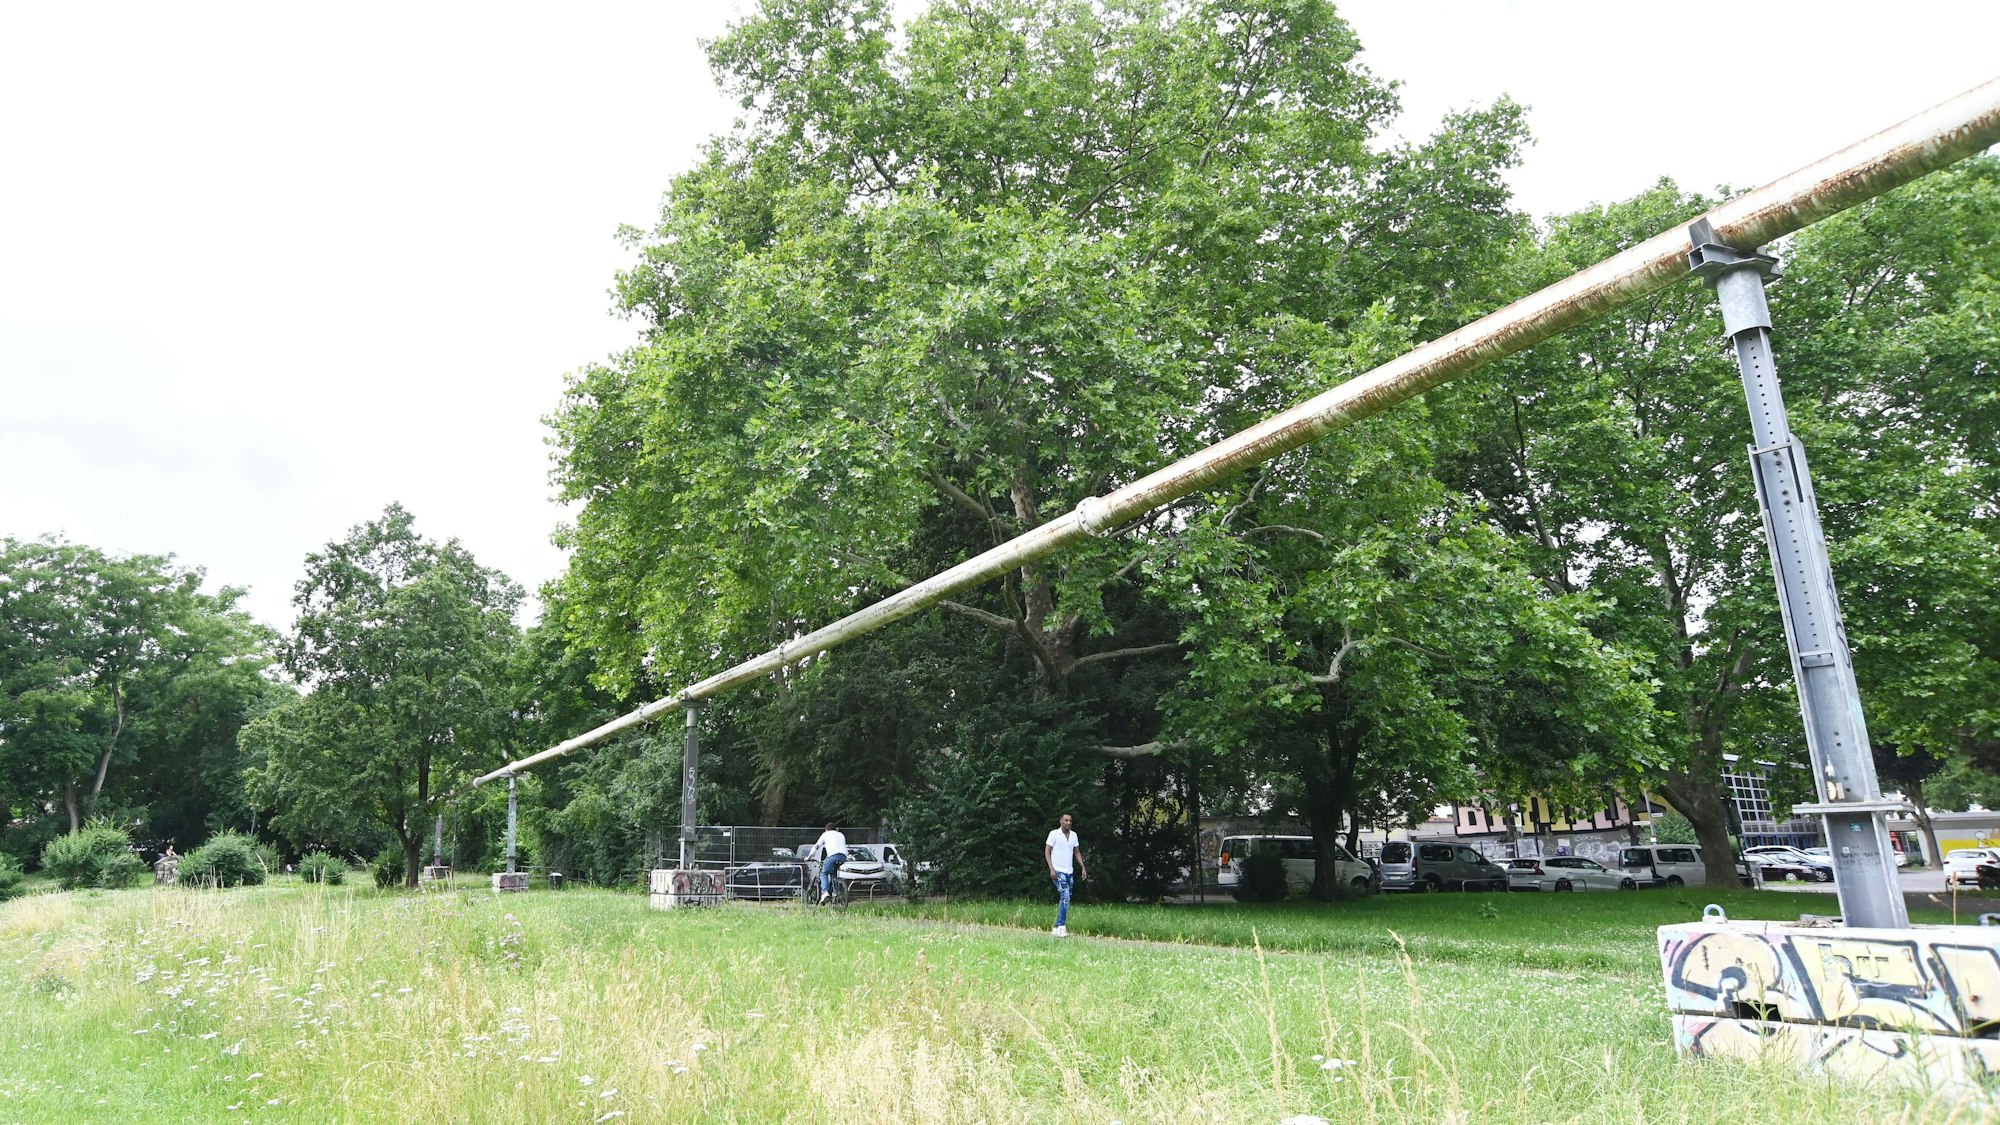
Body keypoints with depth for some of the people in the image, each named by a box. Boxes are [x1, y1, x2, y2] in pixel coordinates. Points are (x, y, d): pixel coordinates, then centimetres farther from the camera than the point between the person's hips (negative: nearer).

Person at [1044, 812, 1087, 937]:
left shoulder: (1074, 835, 10)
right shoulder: (1054, 834, -6)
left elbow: (1077, 852, 17)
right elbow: (1047, 852, -7)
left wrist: (1083, 867, 7)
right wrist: (1051, 869, -16)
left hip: (1070, 872, 6)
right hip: (1058, 871, -6)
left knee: (1065, 899, 8)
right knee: (1065, 897, -18)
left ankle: (1057, 928, 15)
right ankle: (1061, 926, -14)